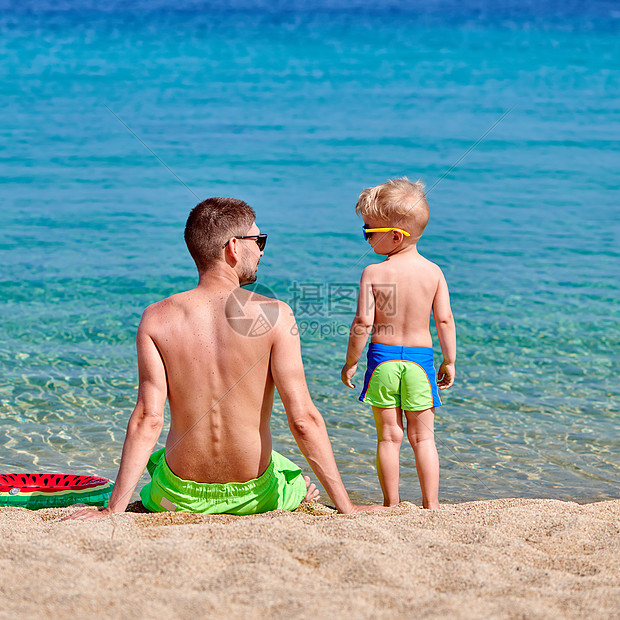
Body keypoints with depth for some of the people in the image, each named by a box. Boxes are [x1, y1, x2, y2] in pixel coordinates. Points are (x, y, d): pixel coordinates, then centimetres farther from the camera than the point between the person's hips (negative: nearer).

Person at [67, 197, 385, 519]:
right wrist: (346, 507, -13)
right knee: (304, 483, 36)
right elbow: (303, 418, -19)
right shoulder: (274, 315, -16)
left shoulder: (156, 318, -11)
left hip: (179, 498, 0)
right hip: (253, 494, 1)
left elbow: (148, 420, -16)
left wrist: (113, 509, -12)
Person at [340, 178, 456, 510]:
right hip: (420, 357, 2)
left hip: (382, 358, -2)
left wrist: (350, 362, -1)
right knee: (423, 436, 10)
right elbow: (444, 320, -1)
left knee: (388, 435, 8)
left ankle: (391, 503, 13)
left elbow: (363, 323, -12)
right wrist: (449, 361, 10)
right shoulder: (433, 272, -2)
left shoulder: (373, 273, -10)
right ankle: (431, 503, 11)